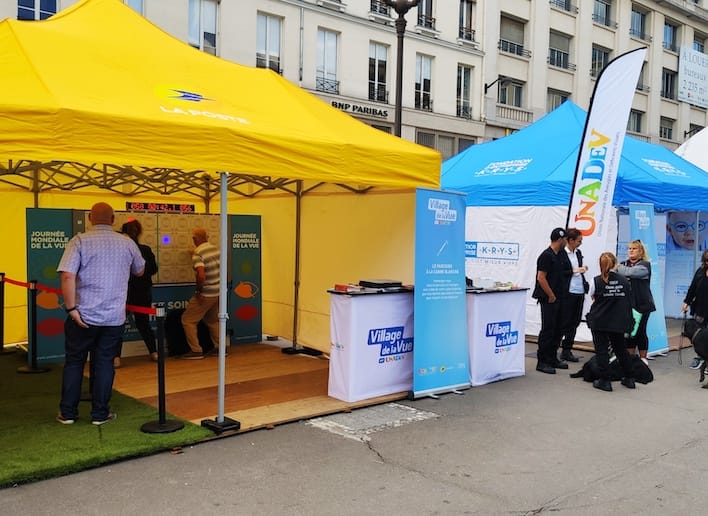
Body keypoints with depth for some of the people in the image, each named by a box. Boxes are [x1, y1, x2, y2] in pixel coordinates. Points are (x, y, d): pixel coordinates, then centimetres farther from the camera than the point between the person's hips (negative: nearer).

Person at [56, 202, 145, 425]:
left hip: (84, 315, -1)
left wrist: (71, 308, -14)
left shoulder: (80, 241, -7)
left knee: (74, 362, 12)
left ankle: (67, 413, 19)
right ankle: (100, 413, 15)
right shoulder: (127, 243, 2)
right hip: (114, 317, 2)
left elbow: (67, 276, -19)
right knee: (104, 363, 10)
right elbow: (139, 271, 18)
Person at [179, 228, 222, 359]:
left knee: (188, 320, 4)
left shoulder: (197, 254, -17)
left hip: (206, 294, -8)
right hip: (218, 292, 8)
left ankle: (196, 351, 2)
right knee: (212, 320, 24)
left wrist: (199, 291, -16)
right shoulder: (215, 249, 5)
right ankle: (219, 347, 24)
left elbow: (201, 275, -29)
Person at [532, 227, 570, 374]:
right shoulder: (546, 256, -14)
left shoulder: (560, 255, 13)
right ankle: (542, 362, -1)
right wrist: (551, 296, -14)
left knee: (557, 329, 12)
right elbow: (541, 278, -18)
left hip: (557, 298, 9)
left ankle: (552, 359, 22)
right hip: (548, 299, -9)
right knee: (548, 329, -7)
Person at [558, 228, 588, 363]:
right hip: (567, 293, -7)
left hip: (579, 292, 7)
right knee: (564, 323, -4)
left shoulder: (578, 253, 13)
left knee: (574, 323, 10)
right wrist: (575, 271, -15)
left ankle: (567, 350, 18)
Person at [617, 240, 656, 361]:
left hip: (641, 305, -5)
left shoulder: (645, 265, -4)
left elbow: (629, 272, -19)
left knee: (640, 332, 0)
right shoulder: (624, 264, 14)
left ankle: (643, 359, 11)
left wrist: (618, 268, -6)